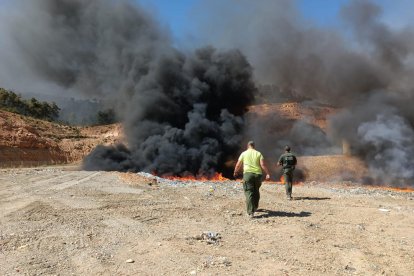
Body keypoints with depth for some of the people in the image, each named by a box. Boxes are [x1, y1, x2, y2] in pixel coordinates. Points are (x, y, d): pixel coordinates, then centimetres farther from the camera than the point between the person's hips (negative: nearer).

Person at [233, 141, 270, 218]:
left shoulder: (244, 153, 8)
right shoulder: (258, 153, 11)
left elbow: (238, 165, 9)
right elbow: (263, 164, -2)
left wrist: (235, 172, 25)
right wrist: (267, 174, -2)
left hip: (248, 173, -2)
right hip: (258, 174, 3)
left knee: (249, 193, -6)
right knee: (256, 191, 21)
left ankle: (251, 212, -16)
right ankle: (255, 207, 37)